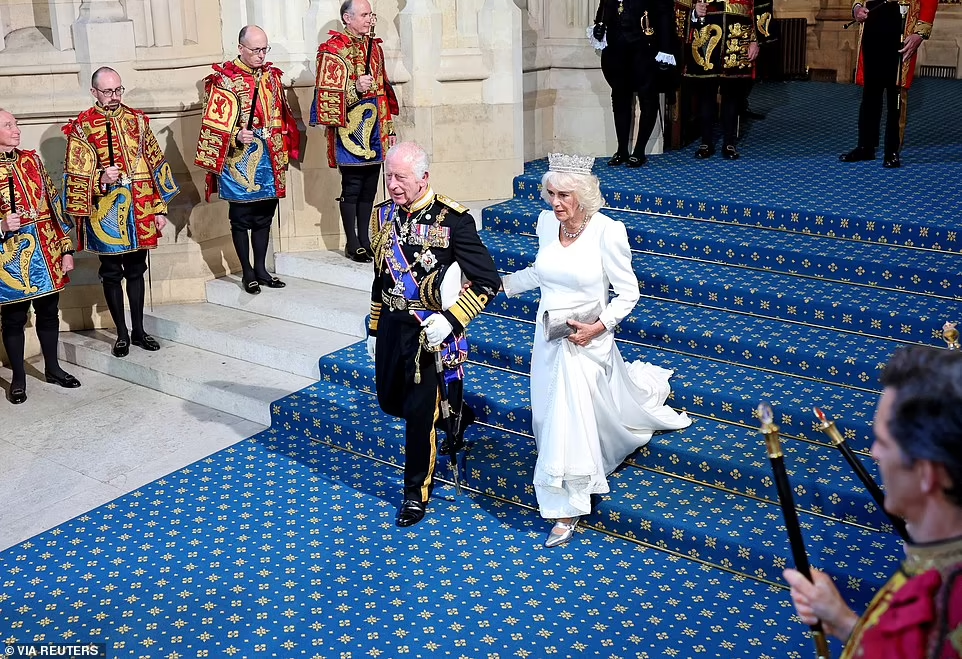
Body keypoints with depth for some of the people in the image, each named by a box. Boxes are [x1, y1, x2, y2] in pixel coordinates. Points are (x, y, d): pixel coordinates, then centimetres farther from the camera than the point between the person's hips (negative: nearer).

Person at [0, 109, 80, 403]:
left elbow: (53, 203, 8)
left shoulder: (31, 159, 7)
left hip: (46, 252, 4)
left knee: (49, 311, 13)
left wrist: (66, 247, 5)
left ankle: (52, 368, 29)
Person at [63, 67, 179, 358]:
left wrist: (160, 208, 5)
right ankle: (122, 333, 19)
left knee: (136, 271, 12)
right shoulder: (81, 127, -5)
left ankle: (138, 330, 23)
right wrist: (101, 180, -25)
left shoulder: (136, 119, 6)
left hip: (139, 211, 3)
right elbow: (76, 177, -5)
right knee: (112, 274, 8)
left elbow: (155, 164, 8)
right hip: (106, 213, -3)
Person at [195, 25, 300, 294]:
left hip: (269, 161, 6)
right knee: (241, 219, 6)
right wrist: (237, 136, -28)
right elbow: (214, 124, -13)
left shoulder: (271, 75, 8)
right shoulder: (224, 80, -10)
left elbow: (282, 115, 17)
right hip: (239, 163, -5)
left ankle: (261, 269, 24)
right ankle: (247, 272, 17)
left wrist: (284, 149, 14)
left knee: (264, 218, 12)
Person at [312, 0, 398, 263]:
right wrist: (355, 89, -26)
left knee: (369, 188, 10)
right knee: (352, 188, 0)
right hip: (349, 131, -6)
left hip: (374, 129, 6)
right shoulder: (332, 49, -8)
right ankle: (352, 244, 10)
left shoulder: (374, 46, 13)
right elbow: (326, 95, -13)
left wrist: (389, 127, 17)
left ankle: (365, 240, 20)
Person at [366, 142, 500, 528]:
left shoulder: (452, 219, -16)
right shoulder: (382, 215, 3)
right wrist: (374, 329, 17)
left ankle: (417, 494, 22)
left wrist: (450, 321, -23)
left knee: (419, 412, 1)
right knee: (390, 401, 15)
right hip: (391, 326, 6)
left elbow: (488, 281, -15)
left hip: (429, 332, -6)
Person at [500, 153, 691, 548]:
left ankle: (566, 511, 15)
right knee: (554, 416, 19)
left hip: (585, 342, -6)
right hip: (548, 338, 6)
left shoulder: (607, 231, -19)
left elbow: (628, 292, -11)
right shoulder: (546, 222, -3)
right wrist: (498, 283, 9)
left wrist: (599, 326, -22)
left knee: (570, 421, -3)